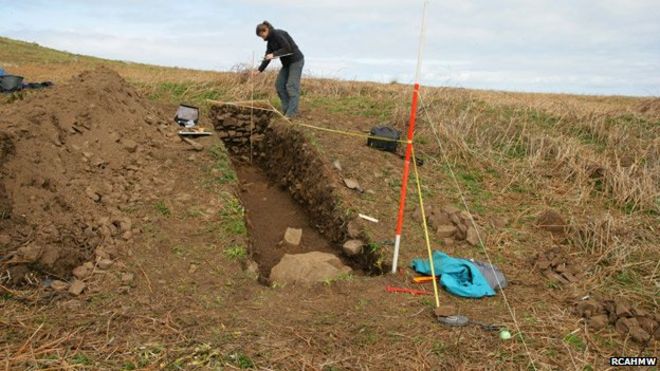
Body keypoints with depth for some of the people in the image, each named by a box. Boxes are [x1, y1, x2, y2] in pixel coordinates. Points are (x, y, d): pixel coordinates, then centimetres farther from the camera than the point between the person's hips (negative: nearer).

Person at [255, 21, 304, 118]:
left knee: (292, 86, -13)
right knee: (279, 84, 5)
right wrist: (259, 70, 6)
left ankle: (292, 113, -12)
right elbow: (267, 56, 12)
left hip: (296, 60, -10)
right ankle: (286, 109, 9)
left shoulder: (277, 33, -16)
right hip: (287, 63, 10)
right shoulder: (270, 40, 11)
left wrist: (274, 54, -23)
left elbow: (287, 48, -24)